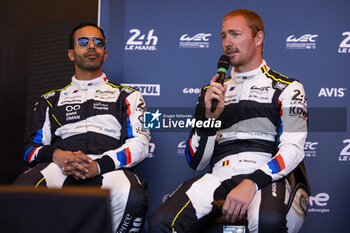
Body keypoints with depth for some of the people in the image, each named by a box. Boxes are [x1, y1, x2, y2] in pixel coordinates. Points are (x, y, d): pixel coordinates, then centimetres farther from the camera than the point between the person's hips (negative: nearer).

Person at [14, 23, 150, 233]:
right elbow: (32, 148, 19)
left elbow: (139, 143, 8)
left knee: (133, 199, -38)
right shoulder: (51, 100, 29)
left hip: (109, 168, -1)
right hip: (60, 168, 1)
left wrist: (98, 165, -11)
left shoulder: (126, 96, 24)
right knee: (23, 189, -36)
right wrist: (56, 155, -7)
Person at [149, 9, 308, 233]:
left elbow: (293, 149, -3)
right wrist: (208, 117, -3)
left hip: (266, 176, -3)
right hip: (219, 175, 3)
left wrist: (252, 183, -20)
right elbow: (196, 162, 15)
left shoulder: (287, 88, 12)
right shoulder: (212, 92, 22)